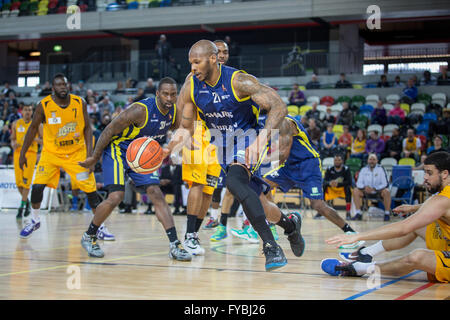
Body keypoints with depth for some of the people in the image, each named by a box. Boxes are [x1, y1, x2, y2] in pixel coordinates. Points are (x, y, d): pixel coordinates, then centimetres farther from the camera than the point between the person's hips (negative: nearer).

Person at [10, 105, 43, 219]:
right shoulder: (16, 124, 10)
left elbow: (44, 141, 3)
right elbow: (12, 139, 18)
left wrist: (34, 138, -16)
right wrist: (13, 144, -5)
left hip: (31, 154, -3)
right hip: (18, 153, 3)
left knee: (26, 181, -10)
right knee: (18, 182, 1)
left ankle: (22, 207, -3)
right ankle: (26, 201, 26)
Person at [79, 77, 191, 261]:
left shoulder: (174, 113, -6)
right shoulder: (141, 110, -27)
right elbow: (109, 130, -19)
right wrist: (94, 158, -12)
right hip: (117, 150, -6)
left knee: (156, 194, -5)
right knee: (116, 197, -18)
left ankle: (175, 246, -7)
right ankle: (88, 237, 4)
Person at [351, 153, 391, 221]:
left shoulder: (380, 169, -9)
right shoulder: (364, 170, 0)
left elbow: (385, 184, -14)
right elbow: (359, 183, -2)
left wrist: (374, 189, -27)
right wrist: (364, 187, -24)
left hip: (378, 192, -3)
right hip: (367, 192, 3)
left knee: (386, 191, -33)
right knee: (356, 191, -19)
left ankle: (387, 214, -21)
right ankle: (358, 214, -16)